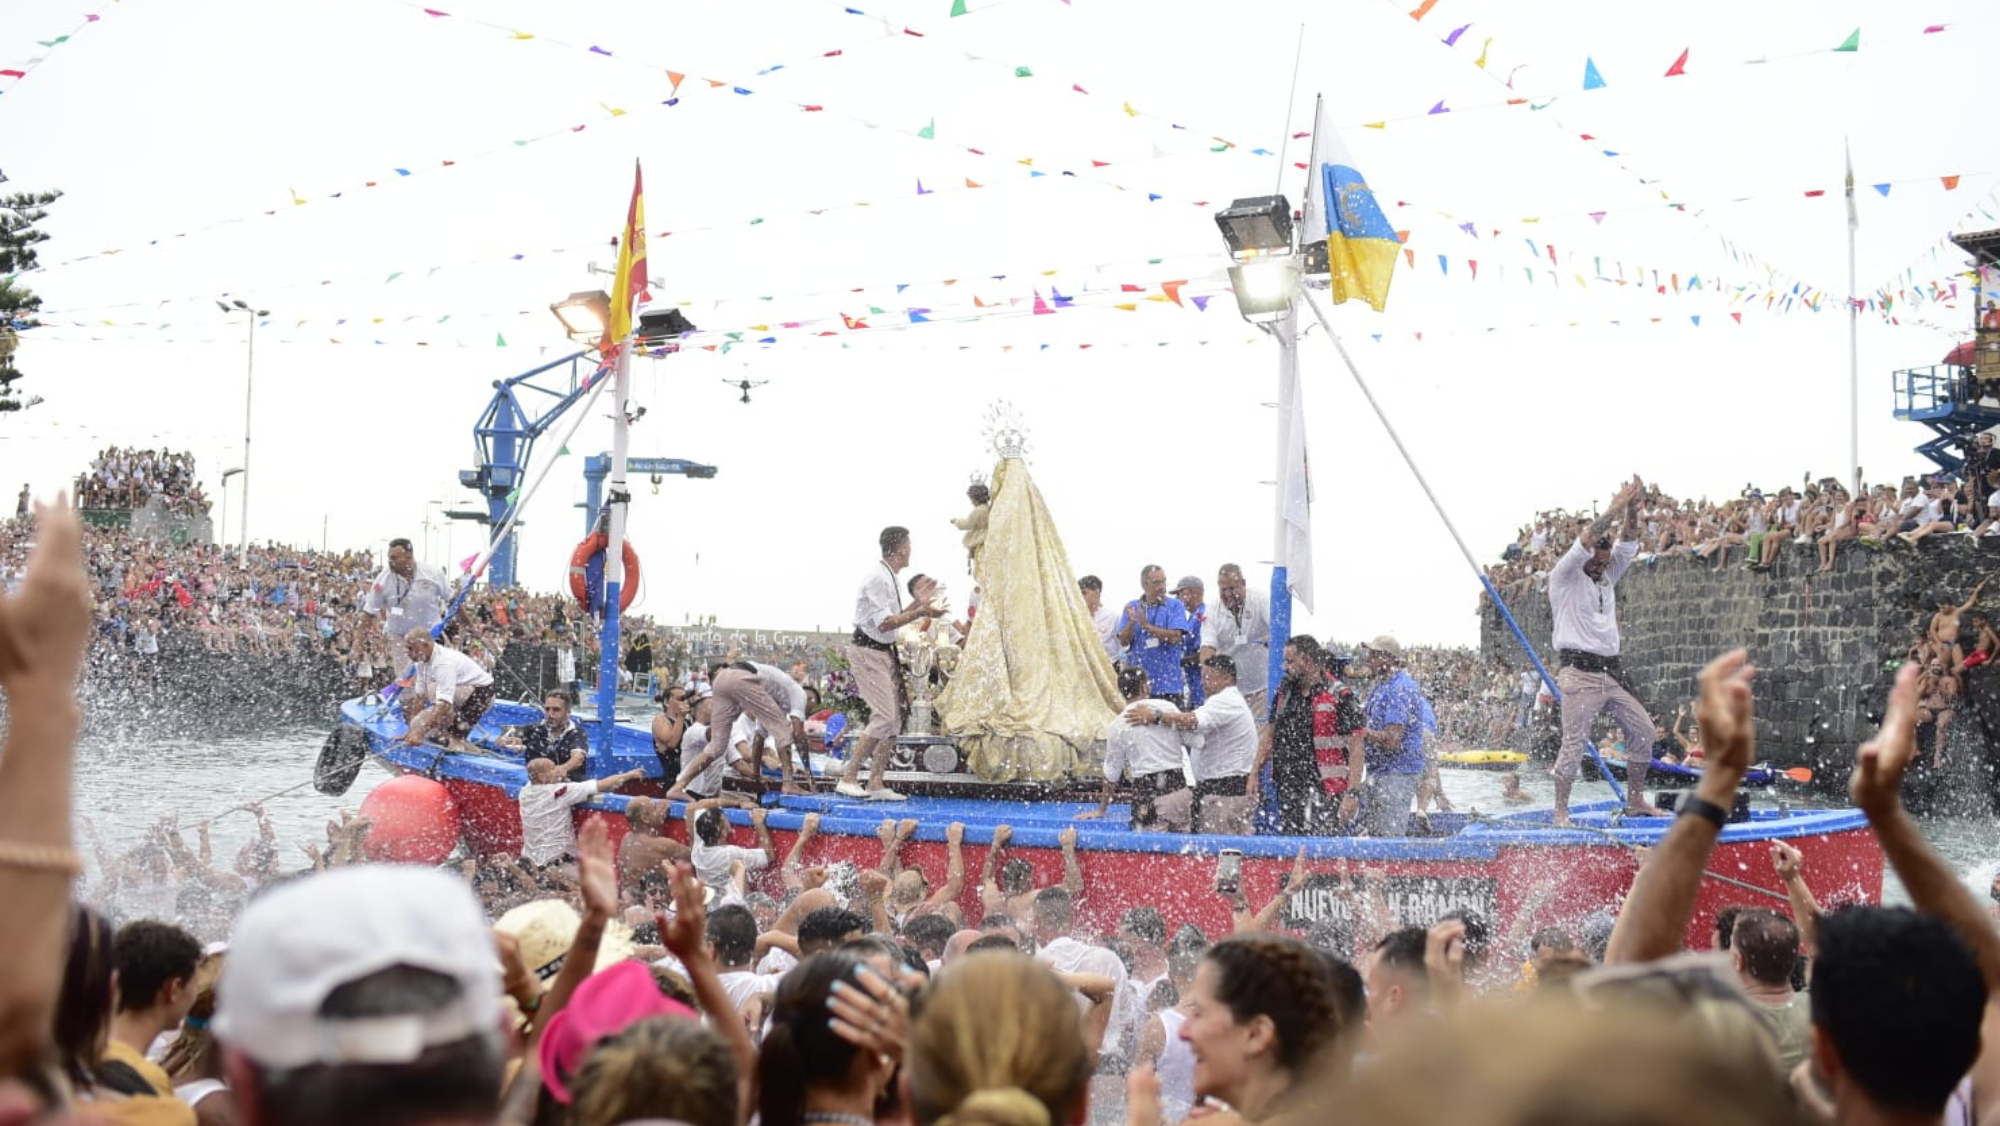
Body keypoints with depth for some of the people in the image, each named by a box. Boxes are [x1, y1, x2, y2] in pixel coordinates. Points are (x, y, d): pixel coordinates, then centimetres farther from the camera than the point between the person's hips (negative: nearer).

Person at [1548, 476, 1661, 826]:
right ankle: (1560, 812, -3)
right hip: (1580, 673, -7)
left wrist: (1632, 511, -9)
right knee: (1574, 743, -9)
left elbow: (1627, 546, 7)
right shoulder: (1564, 578, -1)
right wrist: (1615, 509, -16)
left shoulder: (1607, 577, 18)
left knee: (1643, 731, 6)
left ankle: (1635, 800, 18)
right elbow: (1584, 544, -16)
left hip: (1612, 672, 7)